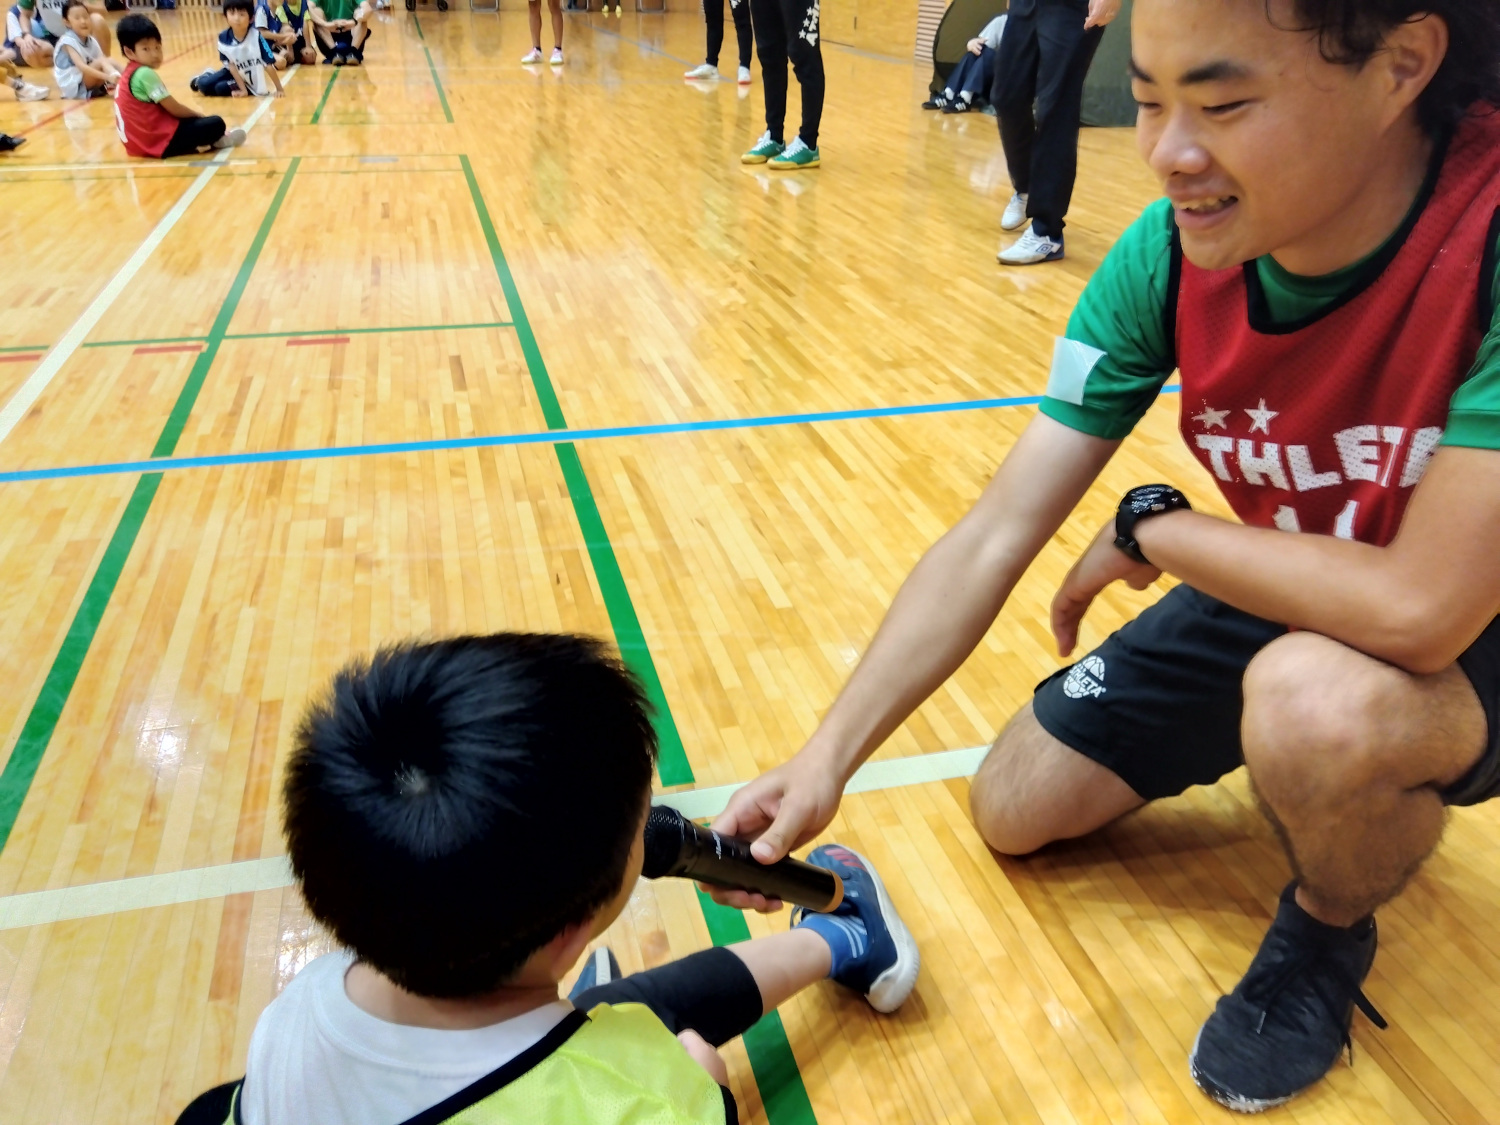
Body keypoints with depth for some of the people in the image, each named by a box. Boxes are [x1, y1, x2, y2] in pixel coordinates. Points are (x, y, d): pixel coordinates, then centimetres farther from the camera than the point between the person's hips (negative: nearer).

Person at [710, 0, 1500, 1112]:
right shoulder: (1169, 253, -19)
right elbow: (992, 540, -19)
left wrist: (1150, 528, -22)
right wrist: (828, 758, -25)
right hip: (1280, 597, 5)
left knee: (1319, 701, -38)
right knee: (1016, 807, 5)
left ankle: (1327, 937, -1)